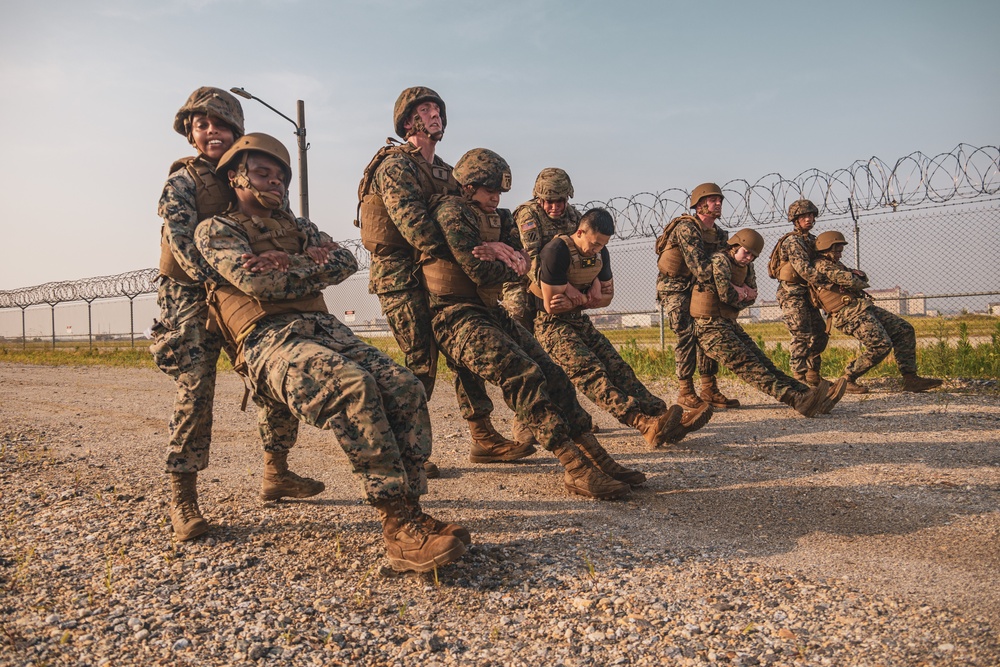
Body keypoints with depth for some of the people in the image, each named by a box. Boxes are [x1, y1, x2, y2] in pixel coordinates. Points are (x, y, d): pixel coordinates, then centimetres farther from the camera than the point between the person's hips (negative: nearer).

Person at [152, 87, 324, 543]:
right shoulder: (183, 179, 0)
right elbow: (180, 236, -16)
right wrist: (213, 276, -32)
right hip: (192, 297, -5)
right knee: (195, 389, -14)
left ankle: (275, 474, 16)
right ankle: (182, 500, -5)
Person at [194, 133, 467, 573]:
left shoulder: (295, 227, 30)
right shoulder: (215, 230, 14)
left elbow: (345, 262, 12)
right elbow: (254, 280, -7)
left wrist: (290, 265, -2)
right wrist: (314, 272, 4)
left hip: (323, 328, 6)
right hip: (267, 340, -6)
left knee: (404, 387, -20)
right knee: (353, 385, -36)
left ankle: (409, 512, -19)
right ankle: (398, 525, -31)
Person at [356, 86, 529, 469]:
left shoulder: (444, 171, 19)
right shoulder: (396, 165, -7)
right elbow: (412, 222, -22)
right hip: (401, 276, -8)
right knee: (421, 360, -11)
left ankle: (484, 440, 15)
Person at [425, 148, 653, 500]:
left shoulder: (494, 217, 18)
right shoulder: (451, 212, -10)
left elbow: (523, 256, 9)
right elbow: (481, 272, -18)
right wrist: (514, 269, 0)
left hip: (491, 312, 9)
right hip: (457, 317, -9)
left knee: (551, 374, -2)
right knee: (523, 375, -24)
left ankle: (600, 461, 1)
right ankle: (577, 471, -23)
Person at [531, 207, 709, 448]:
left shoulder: (601, 254, 4)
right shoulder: (557, 251, -20)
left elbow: (606, 296, 11)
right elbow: (551, 305, -20)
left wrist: (574, 302, -8)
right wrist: (585, 298, -8)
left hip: (579, 320, 8)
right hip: (549, 323, -8)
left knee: (617, 368, -8)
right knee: (590, 372, -26)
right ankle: (644, 424, -42)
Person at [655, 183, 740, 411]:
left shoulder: (719, 234, 7)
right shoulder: (686, 227, -19)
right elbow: (699, 266, -29)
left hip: (697, 288, 8)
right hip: (674, 287, -8)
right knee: (688, 334, -14)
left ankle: (709, 390, 8)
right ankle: (686, 392, -8)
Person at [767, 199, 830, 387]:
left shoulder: (812, 240, 15)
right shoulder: (792, 241, -13)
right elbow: (804, 268, -23)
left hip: (806, 295, 9)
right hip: (792, 294, -9)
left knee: (820, 333, 10)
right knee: (802, 335, -13)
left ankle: (812, 376, 18)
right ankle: (799, 379, -8)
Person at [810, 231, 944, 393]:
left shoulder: (835, 264, 25)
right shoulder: (821, 265, -9)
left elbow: (862, 277, 21)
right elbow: (848, 280, -17)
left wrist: (855, 274, -2)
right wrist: (861, 283, 4)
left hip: (864, 307, 11)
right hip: (849, 312, -11)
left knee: (905, 330, 4)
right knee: (881, 345, -21)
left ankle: (910, 379, 2)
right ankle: (847, 380, -7)